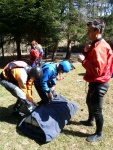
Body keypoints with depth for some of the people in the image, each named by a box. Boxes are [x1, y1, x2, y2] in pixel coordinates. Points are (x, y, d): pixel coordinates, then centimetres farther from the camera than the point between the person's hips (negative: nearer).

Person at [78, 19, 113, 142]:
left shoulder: (99, 48, -24)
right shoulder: (96, 45, 10)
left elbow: (97, 70, -29)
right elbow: (90, 60, 14)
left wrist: (83, 61, -24)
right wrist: (85, 52, -5)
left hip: (99, 84, -11)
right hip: (95, 82, 11)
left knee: (96, 108, 2)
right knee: (90, 102, 26)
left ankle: (98, 133, 22)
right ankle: (90, 121, 49)